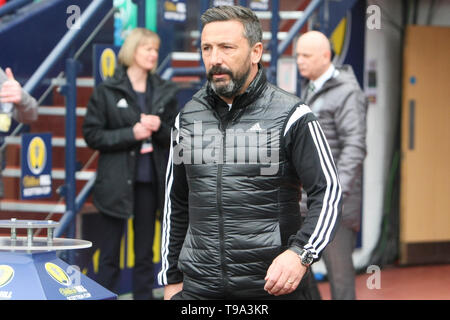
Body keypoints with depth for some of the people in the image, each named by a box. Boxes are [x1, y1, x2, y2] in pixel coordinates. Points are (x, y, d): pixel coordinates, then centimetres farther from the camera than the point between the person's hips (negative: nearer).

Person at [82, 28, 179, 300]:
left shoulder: (165, 91, 8)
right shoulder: (107, 91, -3)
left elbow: (175, 137, 10)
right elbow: (92, 134, -7)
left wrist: (159, 128, -12)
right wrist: (131, 134, -16)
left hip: (150, 182, 4)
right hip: (117, 182, -3)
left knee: (145, 252, 10)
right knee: (110, 251, 1)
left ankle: (144, 295, 16)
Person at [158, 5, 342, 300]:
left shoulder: (291, 116, -5)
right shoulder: (188, 118, 9)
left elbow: (329, 193, -8)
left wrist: (300, 254, -23)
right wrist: (171, 279, 14)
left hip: (273, 287, -3)